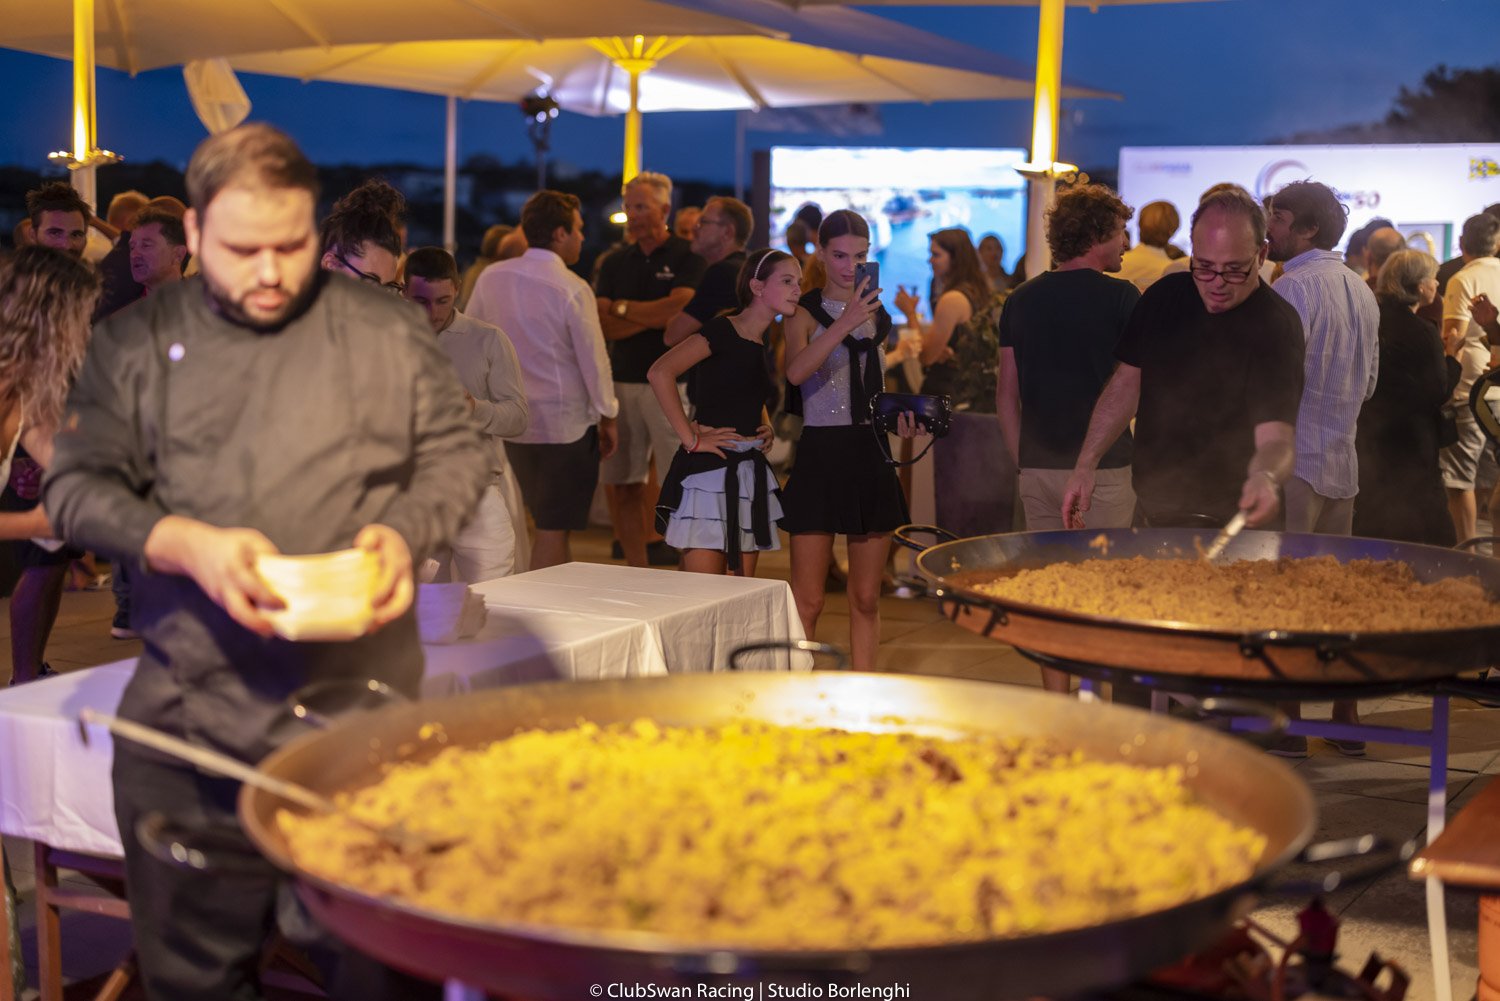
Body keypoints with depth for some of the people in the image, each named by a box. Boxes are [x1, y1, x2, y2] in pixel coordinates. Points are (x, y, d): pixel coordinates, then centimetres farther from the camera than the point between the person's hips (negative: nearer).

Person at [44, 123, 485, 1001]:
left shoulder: (391, 333, 6)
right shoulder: (137, 343, 7)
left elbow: (455, 456, 10)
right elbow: (78, 484, 3)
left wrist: (407, 533, -12)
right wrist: (188, 546, -15)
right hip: (188, 713, 1)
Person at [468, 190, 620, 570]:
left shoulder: (490, 278, 2)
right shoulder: (573, 289, -13)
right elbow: (593, 358, -9)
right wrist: (607, 417, 3)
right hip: (565, 424, -6)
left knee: (545, 521, 16)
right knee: (554, 529, 1)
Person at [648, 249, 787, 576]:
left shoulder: (766, 342, 13)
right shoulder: (723, 331, -11)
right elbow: (660, 372, -22)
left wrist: (765, 426, 12)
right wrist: (691, 438, -19)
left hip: (751, 470, 8)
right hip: (710, 467, -8)